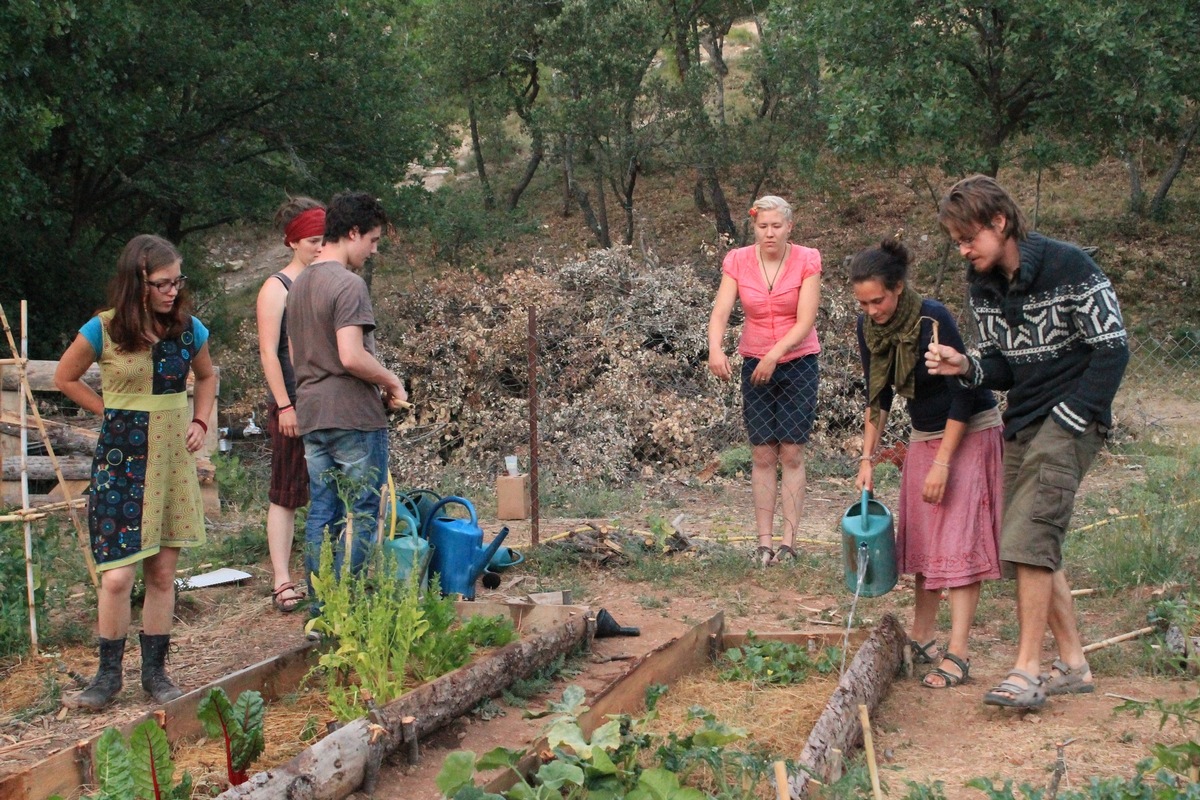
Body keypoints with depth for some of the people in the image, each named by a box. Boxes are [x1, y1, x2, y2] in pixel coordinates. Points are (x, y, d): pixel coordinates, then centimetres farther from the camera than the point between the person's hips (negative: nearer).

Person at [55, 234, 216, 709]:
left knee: (163, 573, 7)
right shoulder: (103, 331, -9)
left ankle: (155, 671, 18)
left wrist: (200, 422, 5)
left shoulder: (188, 330, 0)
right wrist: (112, 413, 0)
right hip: (120, 460, -3)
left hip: (173, 459, 3)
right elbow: (65, 378, 6)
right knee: (117, 575, -7)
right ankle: (108, 673, 9)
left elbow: (206, 376, 20)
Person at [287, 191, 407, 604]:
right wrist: (392, 382, -7)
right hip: (353, 415, -8)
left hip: (311, 415, 8)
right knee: (361, 513, 0)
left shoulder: (300, 284, 15)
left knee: (321, 514, 10)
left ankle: (321, 612, 12)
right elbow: (352, 356, -24)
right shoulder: (349, 285, -14)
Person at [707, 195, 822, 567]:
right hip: (755, 365, 2)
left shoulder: (807, 261, -8)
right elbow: (720, 312, -14)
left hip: (798, 362, -2)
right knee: (763, 455, 1)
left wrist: (775, 355, -27)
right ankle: (764, 542, 3)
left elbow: (805, 321, -14)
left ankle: (789, 540, -1)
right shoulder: (738, 262, -3)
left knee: (792, 453, -4)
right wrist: (715, 348, -33)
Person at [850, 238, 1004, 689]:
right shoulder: (869, 327, -5)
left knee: (958, 541, -11)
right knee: (920, 538, 8)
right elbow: (878, 397, 7)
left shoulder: (933, 321, -25)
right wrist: (867, 457, 2)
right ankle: (921, 639, 17)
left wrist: (942, 462, -21)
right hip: (923, 435, 7)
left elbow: (964, 394, -22)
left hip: (970, 432, -7)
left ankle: (957, 655, -13)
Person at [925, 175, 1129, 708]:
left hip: (1069, 422, -8)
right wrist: (966, 367, -11)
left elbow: (1112, 348, -12)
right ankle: (1073, 664, 19)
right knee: (1034, 547, 8)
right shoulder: (981, 284, 8)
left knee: (1028, 539, -18)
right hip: (1022, 424, 8)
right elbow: (1003, 366, 11)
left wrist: (1071, 419, -16)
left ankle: (1027, 672, -14)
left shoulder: (1068, 267, -14)